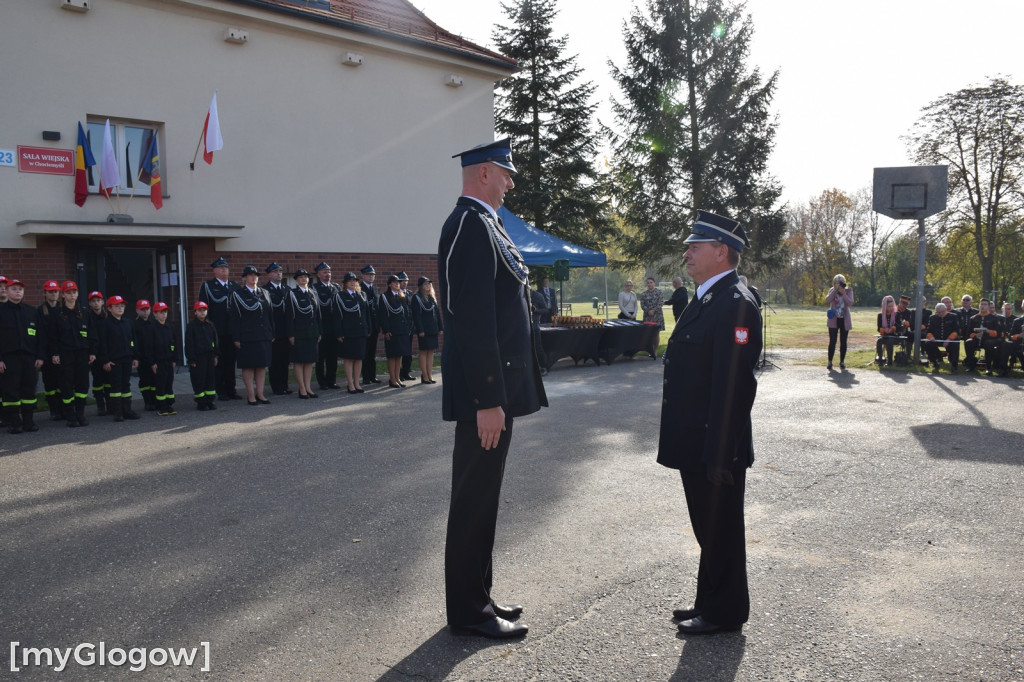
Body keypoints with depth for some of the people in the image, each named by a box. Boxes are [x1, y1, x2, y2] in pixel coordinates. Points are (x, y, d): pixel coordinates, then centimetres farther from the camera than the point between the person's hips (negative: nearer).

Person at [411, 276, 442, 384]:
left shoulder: (432, 298, 15)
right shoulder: (416, 298, -5)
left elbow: (437, 313, 15)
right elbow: (416, 315, -11)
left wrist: (440, 328, 9)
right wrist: (420, 330, -17)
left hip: (433, 330, 6)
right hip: (424, 330, -6)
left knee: (431, 352, 7)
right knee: (424, 352, -2)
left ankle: (430, 376, 11)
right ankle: (425, 376, 2)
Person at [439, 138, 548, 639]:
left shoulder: (480, 224, 17)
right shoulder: (473, 225, -15)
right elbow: (475, 320, -23)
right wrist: (488, 400, -24)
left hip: (492, 387, 10)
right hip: (485, 390, -10)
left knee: (481, 497, 17)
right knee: (475, 499, 1)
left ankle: (476, 598, 30)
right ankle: (468, 612, 14)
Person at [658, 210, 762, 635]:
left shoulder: (735, 304, -18)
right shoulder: (705, 298, 14)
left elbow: (732, 384, -24)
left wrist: (719, 454, -23)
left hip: (717, 448, -10)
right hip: (695, 444, 10)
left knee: (720, 529, 6)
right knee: (708, 527, 20)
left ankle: (723, 613, 22)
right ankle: (710, 603, 34)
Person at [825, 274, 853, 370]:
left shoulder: (848, 291, 1)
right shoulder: (832, 291, 2)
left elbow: (850, 303, -14)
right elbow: (827, 300, -17)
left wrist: (843, 293, -21)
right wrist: (835, 290, -20)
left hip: (845, 320, 0)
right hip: (834, 320, 0)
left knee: (843, 342, 4)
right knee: (832, 341, -3)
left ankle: (842, 362, 14)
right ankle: (830, 362, 4)